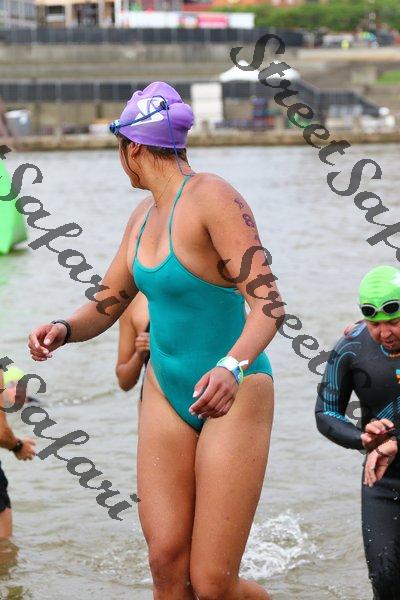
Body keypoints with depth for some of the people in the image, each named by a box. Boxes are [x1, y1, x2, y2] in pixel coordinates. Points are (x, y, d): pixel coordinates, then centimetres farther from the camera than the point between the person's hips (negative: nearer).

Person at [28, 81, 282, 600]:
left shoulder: (211, 198, -16)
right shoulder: (144, 216, 9)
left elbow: (269, 305, -24)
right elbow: (106, 306, 17)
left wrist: (233, 367, -42)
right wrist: (63, 330, -6)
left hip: (235, 398, -7)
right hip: (167, 391, 7)